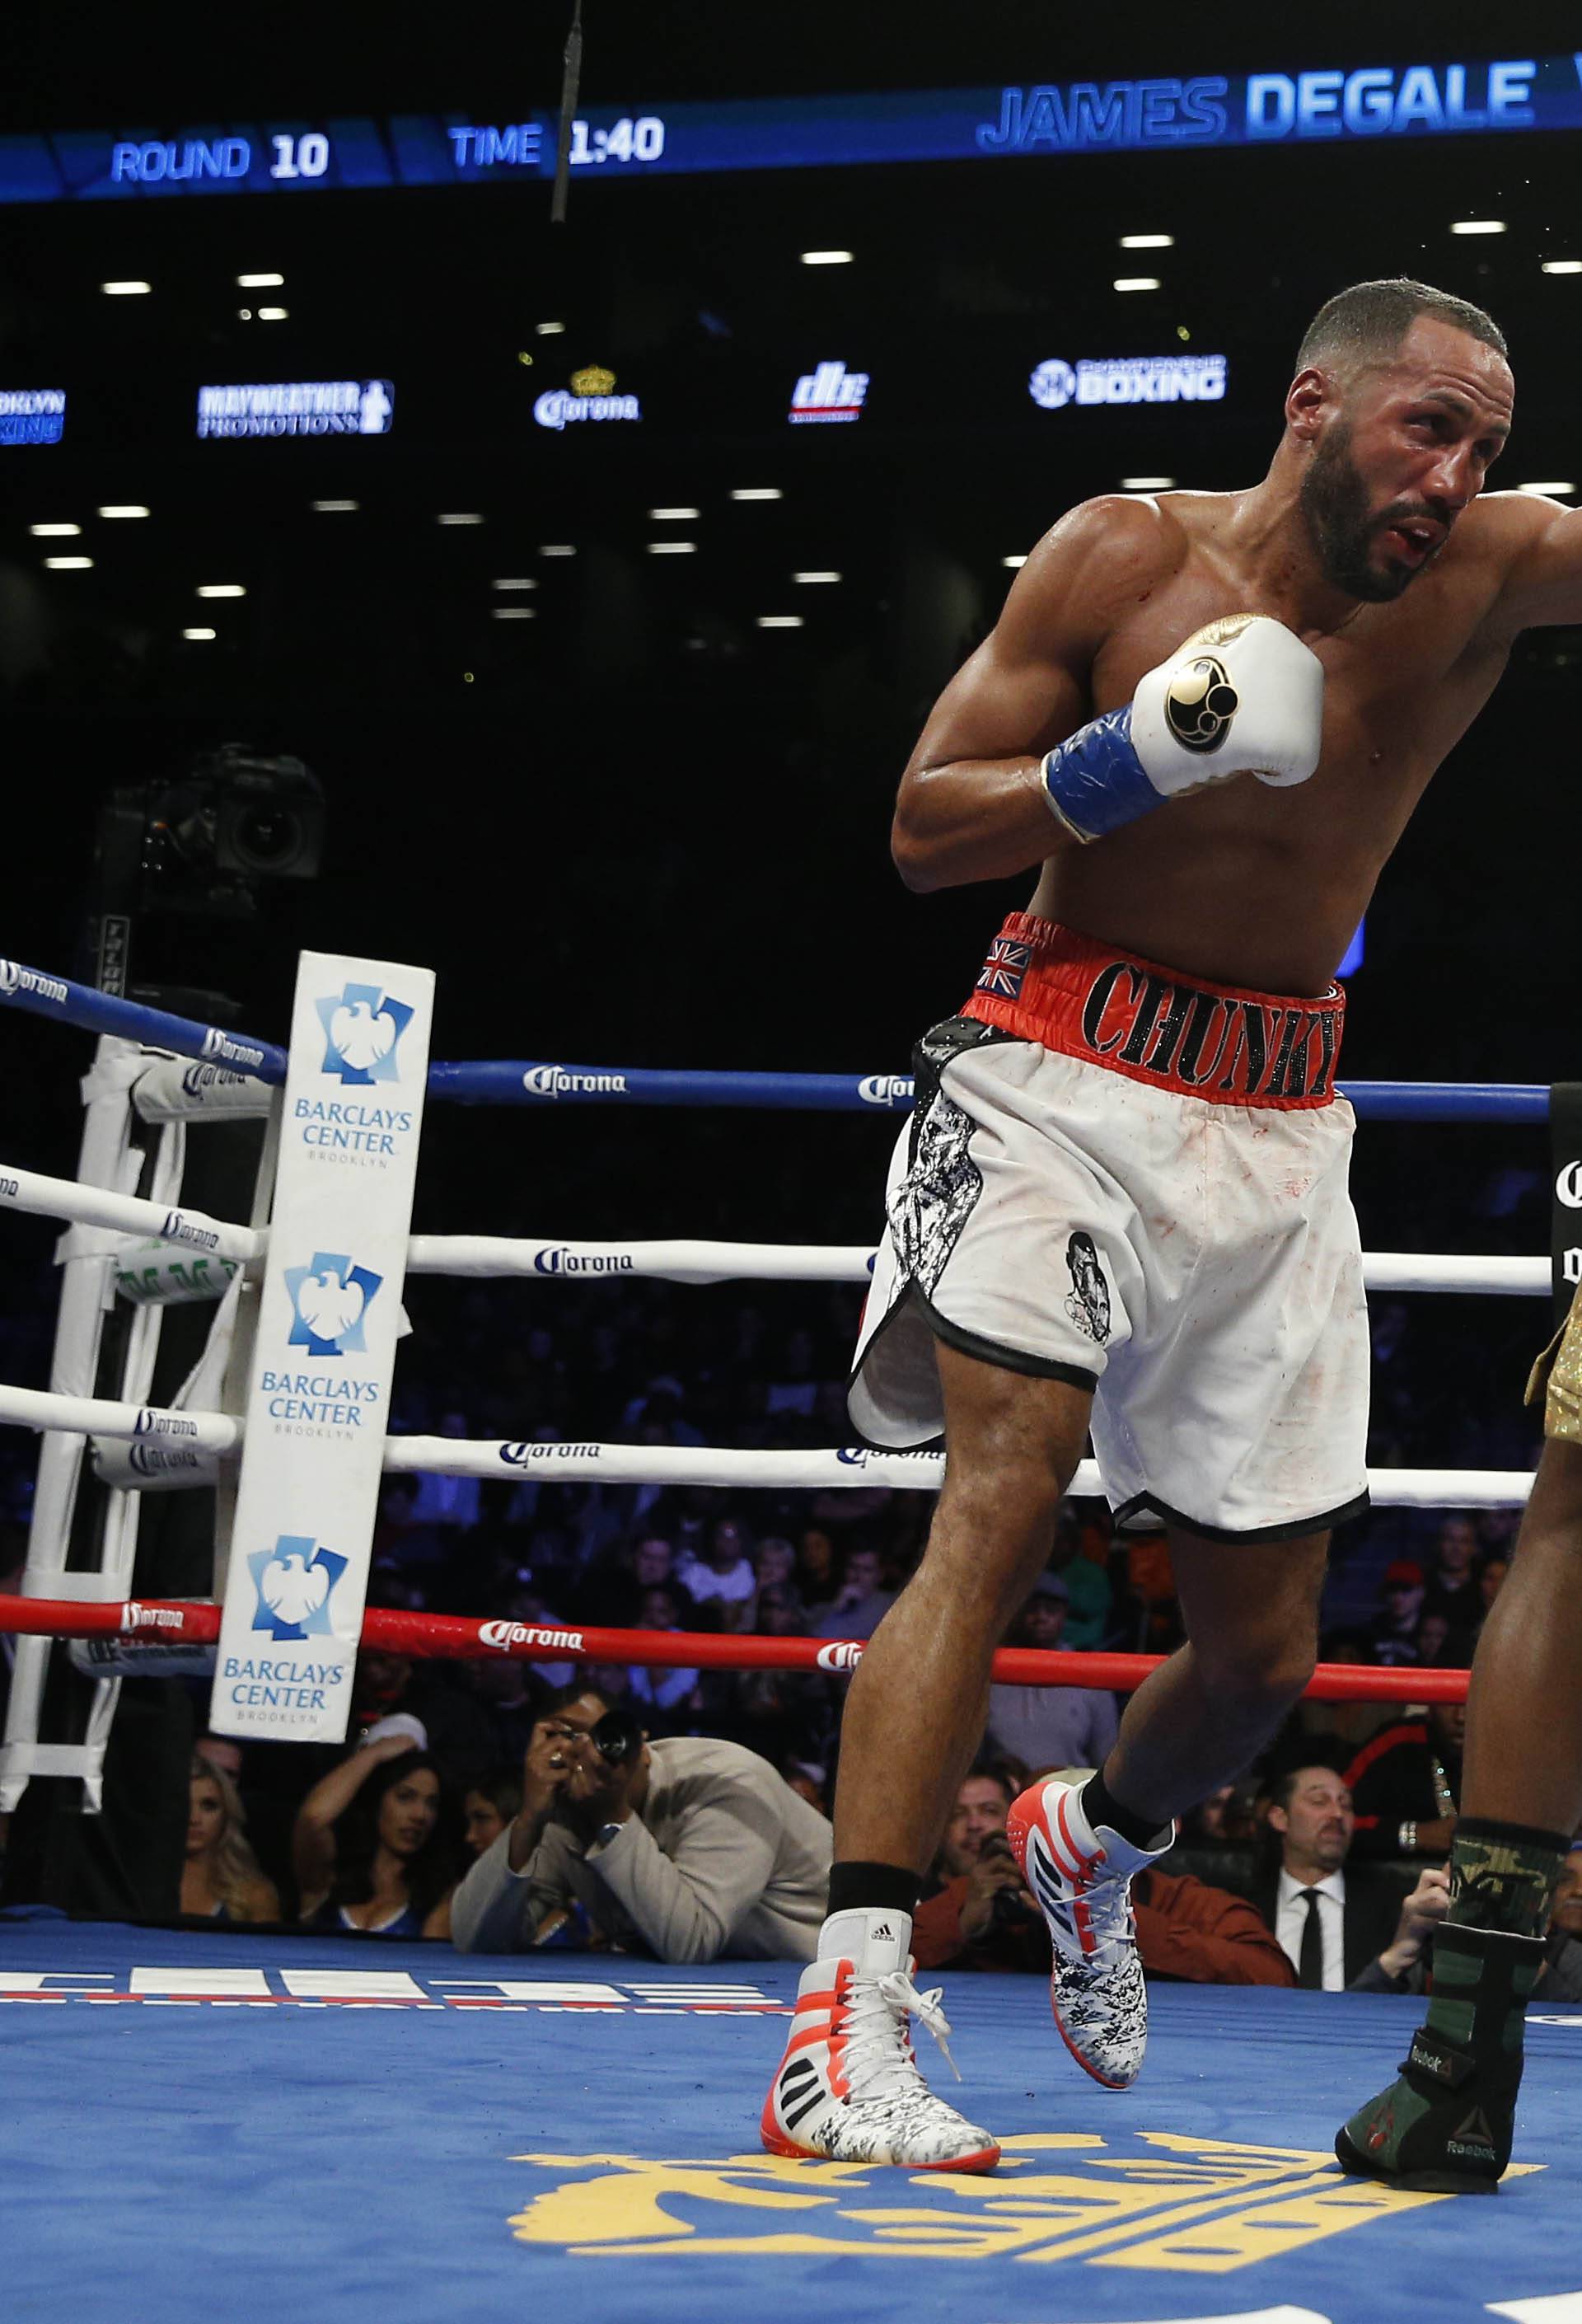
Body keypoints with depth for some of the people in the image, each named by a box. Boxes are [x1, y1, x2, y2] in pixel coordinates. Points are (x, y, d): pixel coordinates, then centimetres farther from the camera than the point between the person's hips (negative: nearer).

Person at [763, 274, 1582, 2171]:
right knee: (999, 1508, -22)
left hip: (1275, 1128, 4)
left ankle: (1096, 1844, 42)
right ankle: (848, 2008, -24)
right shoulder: (1126, 556, -6)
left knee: (1262, 1651, 9)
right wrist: (1140, 757, -20)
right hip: (1066, 1073, -4)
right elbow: (925, 831, -6)